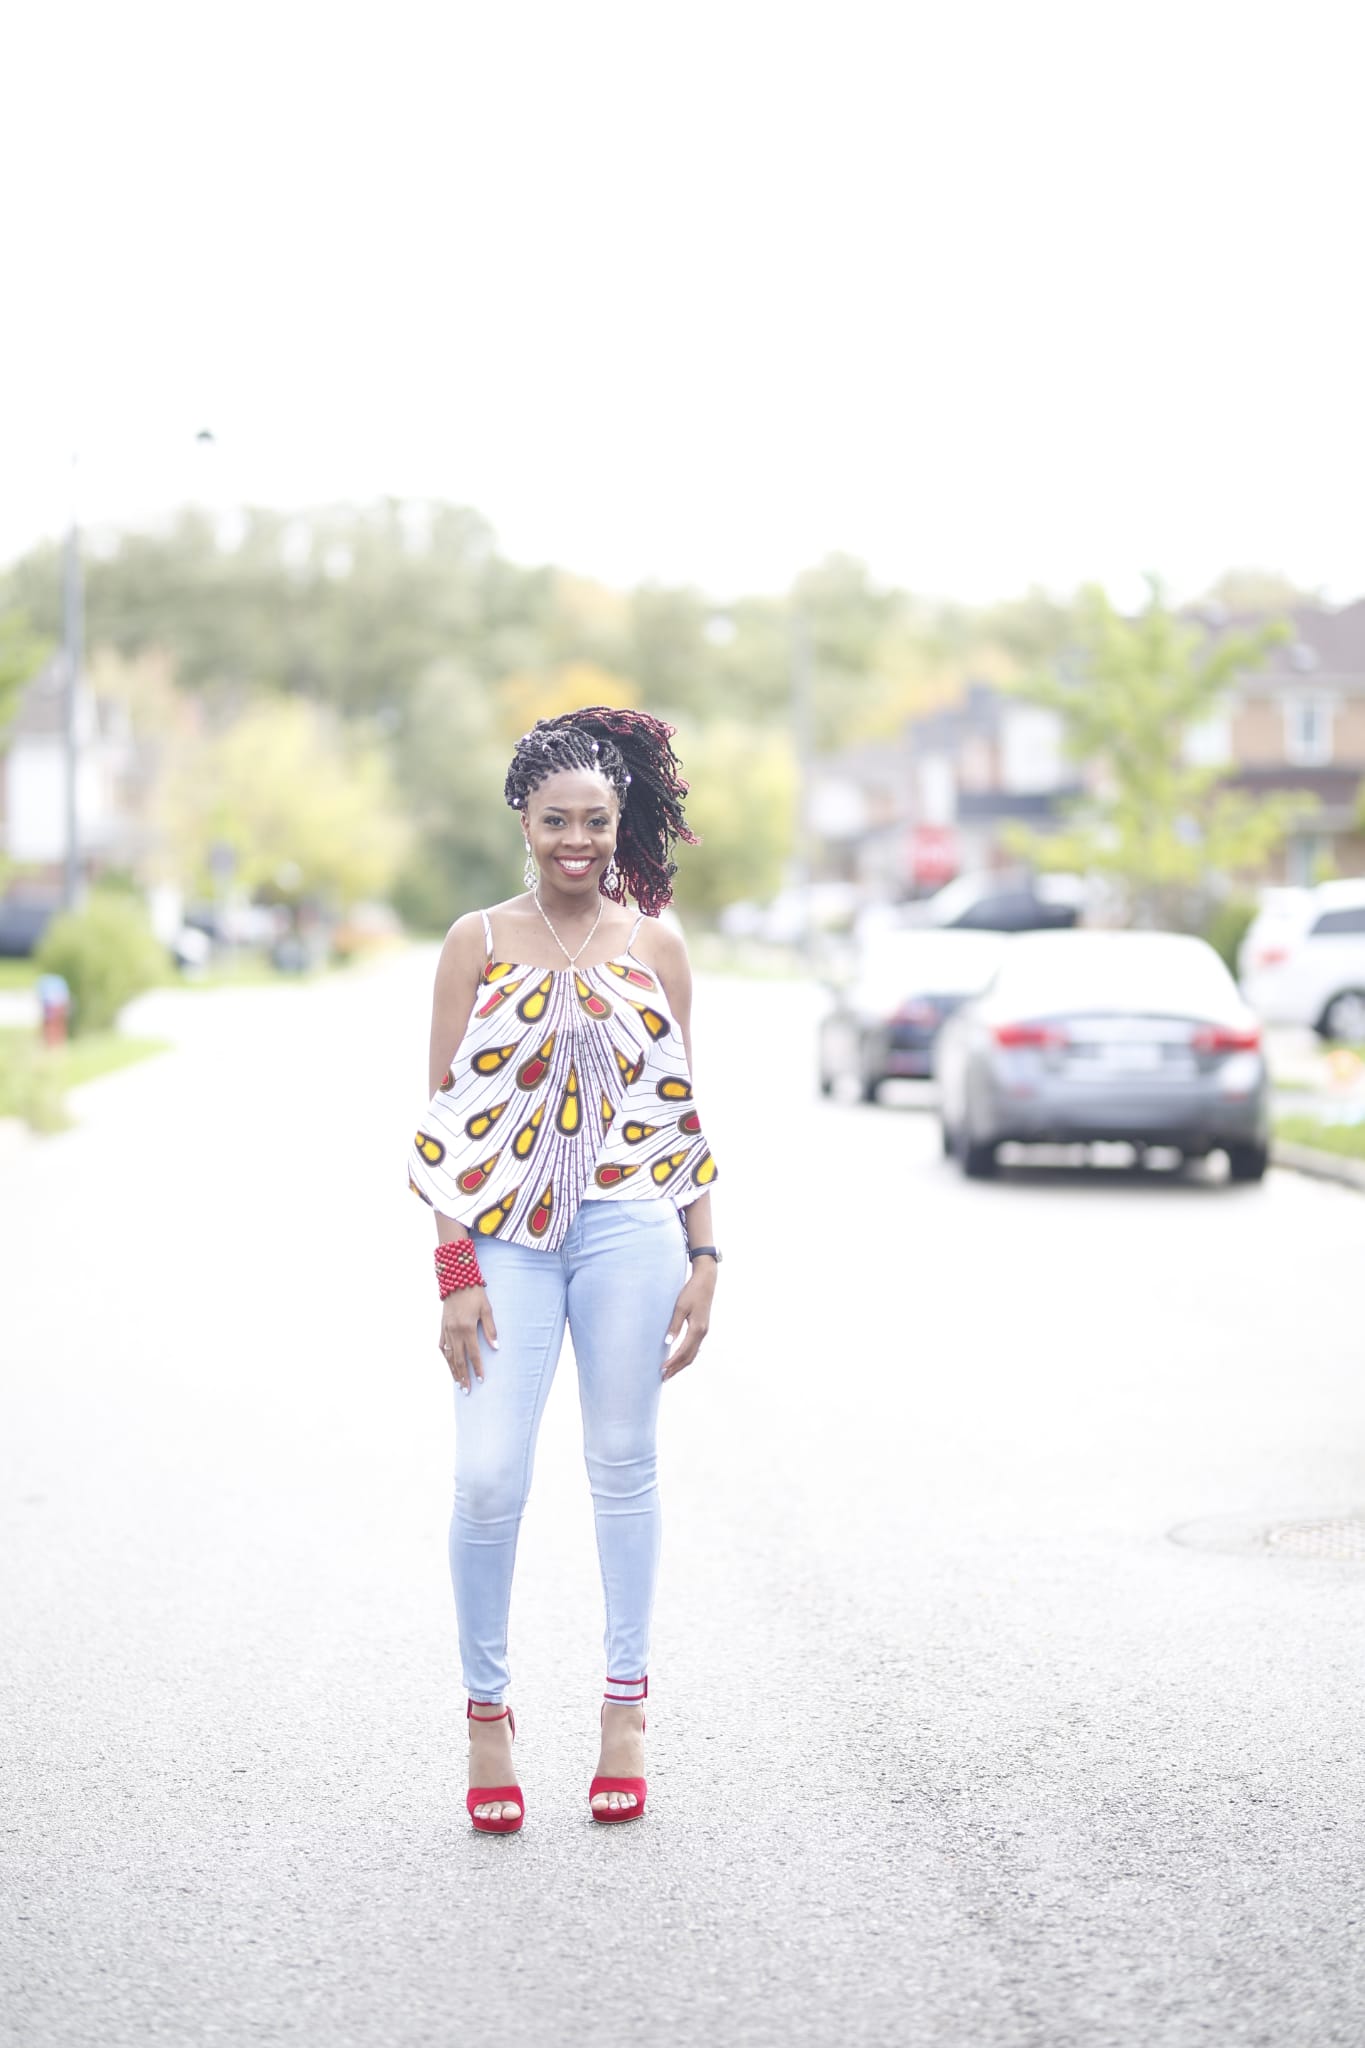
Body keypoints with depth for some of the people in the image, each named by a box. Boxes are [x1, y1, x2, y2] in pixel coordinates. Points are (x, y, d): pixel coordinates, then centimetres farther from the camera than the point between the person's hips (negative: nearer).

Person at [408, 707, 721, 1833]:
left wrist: (703, 1258, 5)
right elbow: (448, 1118, 1)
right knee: (488, 1476, -8)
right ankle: (487, 1710, 10)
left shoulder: (654, 949, 8)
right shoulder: (478, 944, 4)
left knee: (624, 1463, 7)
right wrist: (456, 1273, -6)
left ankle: (626, 1704, 19)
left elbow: (682, 1117, 12)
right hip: (507, 1235, -1)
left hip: (629, 1231, 1)